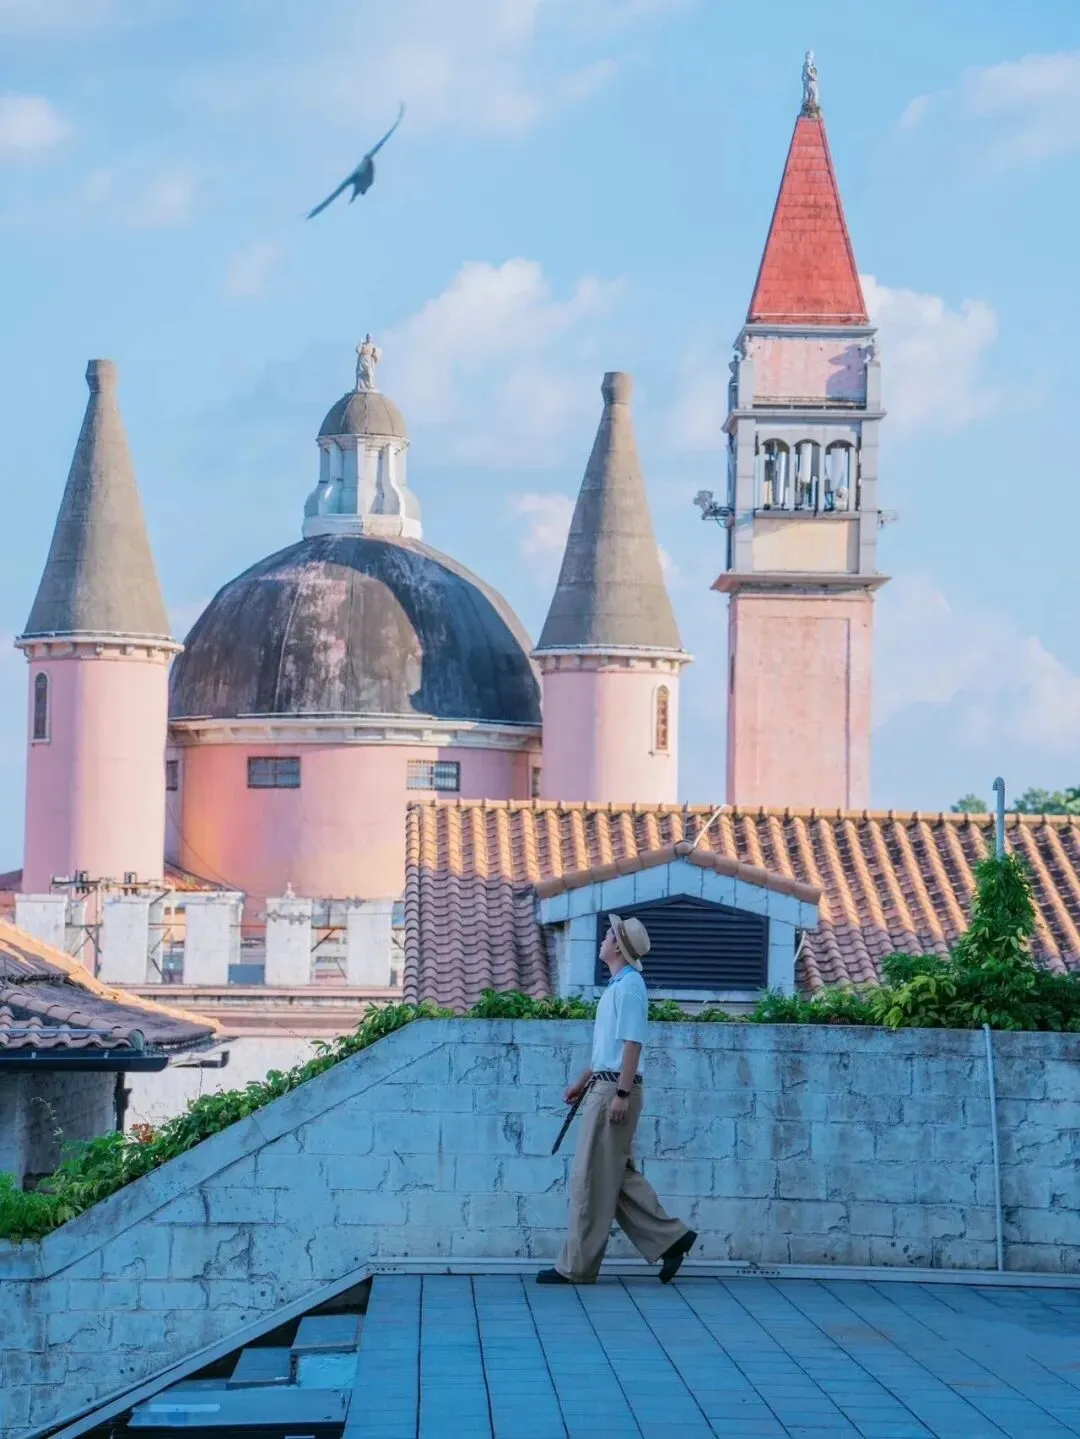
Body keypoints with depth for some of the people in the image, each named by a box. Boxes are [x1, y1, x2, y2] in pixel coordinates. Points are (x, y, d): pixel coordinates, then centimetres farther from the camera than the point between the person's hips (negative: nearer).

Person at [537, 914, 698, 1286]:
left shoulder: (629, 986, -13)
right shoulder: (617, 985, 18)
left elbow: (632, 1043, -19)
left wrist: (621, 1094, -24)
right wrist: (582, 1084, 27)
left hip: (615, 1089, -10)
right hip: (604, 1087, 10)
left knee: (593, 1179, -5)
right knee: (618, 1177, 11)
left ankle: (577, 1266, -1)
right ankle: (670, 1238, 10)